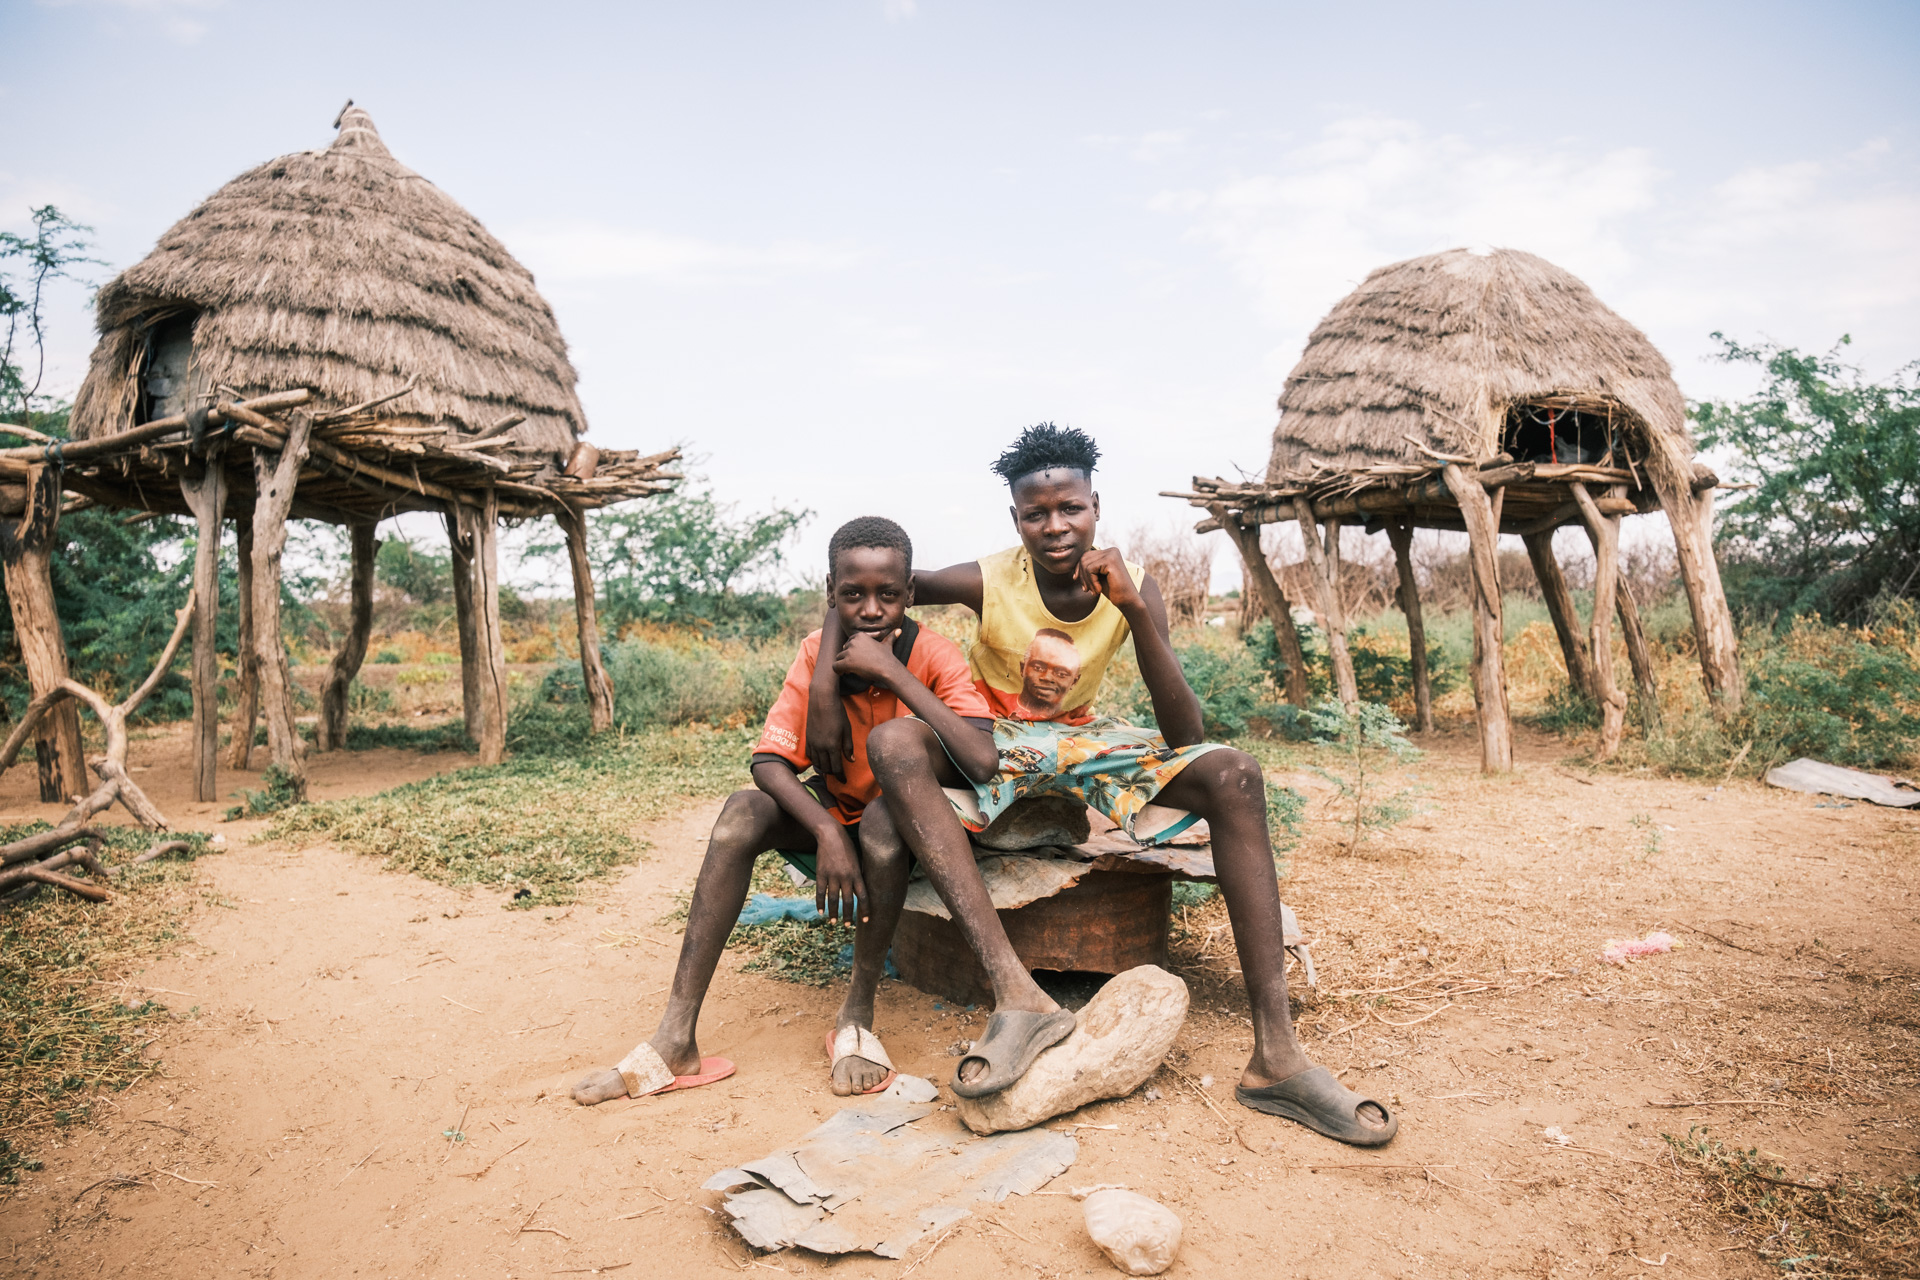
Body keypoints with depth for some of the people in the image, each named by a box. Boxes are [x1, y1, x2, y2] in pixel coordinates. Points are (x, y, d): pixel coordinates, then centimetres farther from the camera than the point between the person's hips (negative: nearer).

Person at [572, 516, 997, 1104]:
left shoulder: (935, 655, -21)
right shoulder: (817, 653, -12)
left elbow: (982, 762, -37)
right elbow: (770, 762, -19)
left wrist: (893, 673, -38)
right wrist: (828, 832, -36)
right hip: (837, 812, 3)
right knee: (743, 812, -23)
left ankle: (857, 1018, -15)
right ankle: (675, 1040, -22)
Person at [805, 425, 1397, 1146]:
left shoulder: (1132, 588, -13)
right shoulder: (988, 583, -18)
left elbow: (1184, 734, -20)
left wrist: (1136, 612, -31)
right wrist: (821, 696, -20)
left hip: (1080, 739, 2)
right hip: (988, 741, -1)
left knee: (1233, 774, -23)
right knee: (893, 744, -35)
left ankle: (1275, 1056, -26)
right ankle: (1018, 996, -42)